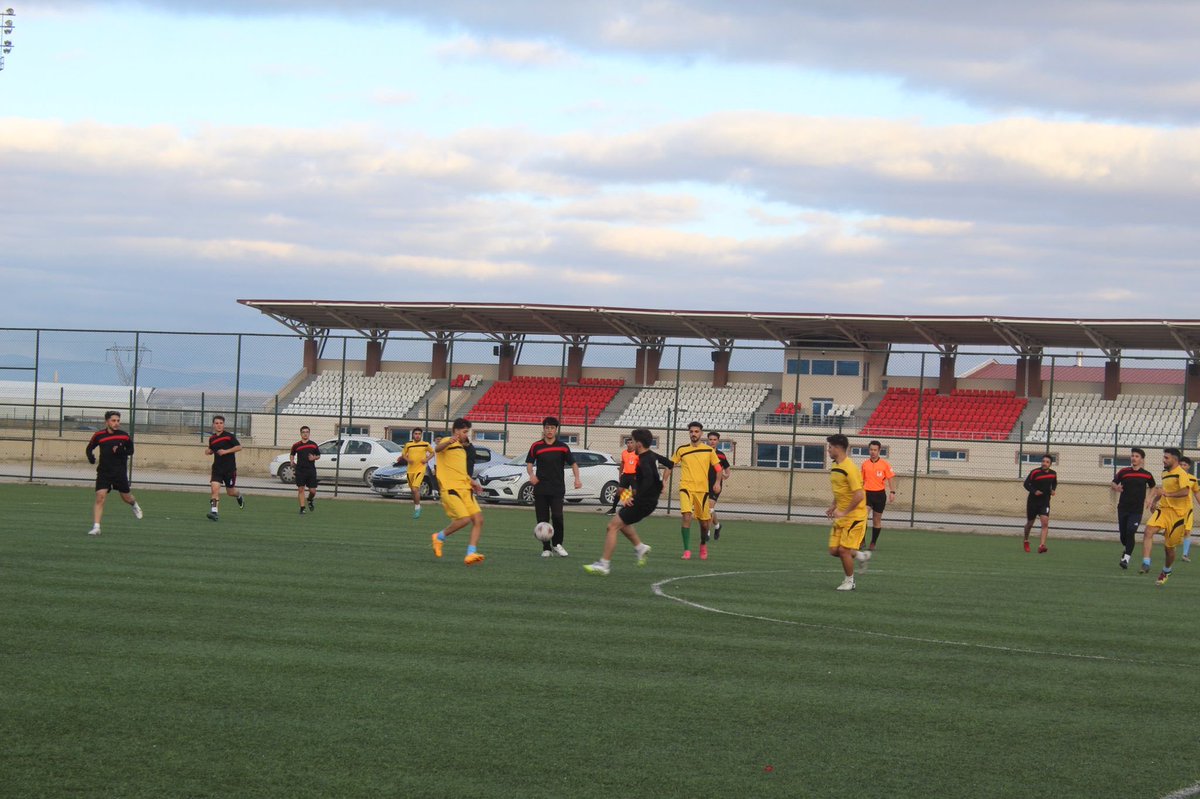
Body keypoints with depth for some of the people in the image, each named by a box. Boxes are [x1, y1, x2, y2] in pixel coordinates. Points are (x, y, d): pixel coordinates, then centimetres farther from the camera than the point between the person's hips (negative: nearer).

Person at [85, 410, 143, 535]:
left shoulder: (124, 436, -4)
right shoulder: (98, 435, -1)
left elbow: (130, 450, 5)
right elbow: (89, 448, 13)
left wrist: (120, 451, -16)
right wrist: (90, 456, -9)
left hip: (120, 472, 0)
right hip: (104, 472, 0)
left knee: (126, 497, 11)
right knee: (100, 497, -14)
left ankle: (134, 505, 49)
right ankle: (96, 527, -14)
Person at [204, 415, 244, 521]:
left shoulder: (229, 436, -8)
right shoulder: (212, 439, 7)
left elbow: (239, 447, -10)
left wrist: (226, 451, -19)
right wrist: (208, 451, 0)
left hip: (230, 468, -3)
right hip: (217, 468, 3)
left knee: (230, 492, 9)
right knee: (215, 488, -16)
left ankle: (239, 496, 45)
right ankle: (214, 511, -18)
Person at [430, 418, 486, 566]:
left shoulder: (463, 448, 22)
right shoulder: (447, 442, -4)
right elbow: (437, 449, -30)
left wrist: (471, 481, 27)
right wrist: (448, 442, -51)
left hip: (465, 488, 8)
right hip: (450, 488, -8)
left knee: (478, 519, -5)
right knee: (464, 519, -20)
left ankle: (471, 553, -4)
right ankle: (440, 537, 4)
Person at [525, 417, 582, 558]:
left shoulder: (562, 446, 3)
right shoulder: (536, 446, 4)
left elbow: (573, 463, 8)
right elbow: (529, 463, 8)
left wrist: (577, 479, -7)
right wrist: (531, 474, -13)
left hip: (557, 489, -1)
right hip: (540, 488, 1)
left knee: (557, 516, -14)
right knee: (542, 519, 2)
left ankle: (557, 544, 5)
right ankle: (546, 548, 13)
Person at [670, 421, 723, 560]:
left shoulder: (709, 450, 4)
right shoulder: (681, 450, 4)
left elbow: (718, 467, 9)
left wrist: (718, 483, -6)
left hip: (702, 490, 1)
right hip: (686, 487, -1)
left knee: (704, 523, 8)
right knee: (686, 517, -21)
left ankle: (703, 544, 39)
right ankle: (687, 551, -17)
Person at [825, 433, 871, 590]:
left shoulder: (849, 468, -21)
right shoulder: (834, 467, 9)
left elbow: (859, 495, -25)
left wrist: (844, 512, -22)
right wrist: (833, 506, 9)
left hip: (854, 516, -9)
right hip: (841, 516, 9)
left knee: (843, 550, -8)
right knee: (834, 551, 4)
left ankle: (849, 581, 10)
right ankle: (860, 556, 28)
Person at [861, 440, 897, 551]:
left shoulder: (885, 464, -1)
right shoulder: (865, 464, 7)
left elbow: (891, 479, -1)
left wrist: (892, 492, -12)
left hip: (879, 494, -1)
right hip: (867, 493, 1)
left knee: (877, 520, 7)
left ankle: (873, 544, 19)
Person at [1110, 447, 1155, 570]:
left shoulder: (1146, 475, 1)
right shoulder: (1123, 472, 1)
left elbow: (1152, 487, 18)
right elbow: (1114, 483, 9)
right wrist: (1116, 488, -14)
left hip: (1137, 509, -2)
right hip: (1123, 508, 2)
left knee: (1130, 532, -17)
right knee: (1123, 534, 6)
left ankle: (1126, 558, -16)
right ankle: (1127, 549, 37)